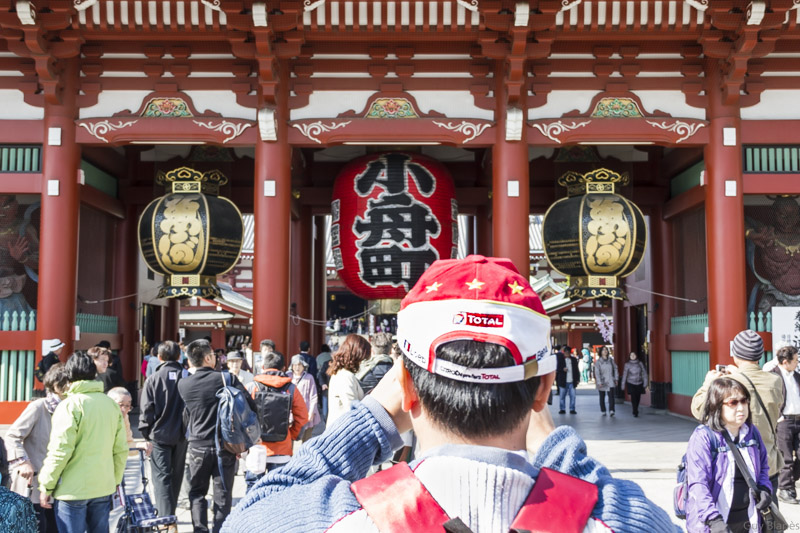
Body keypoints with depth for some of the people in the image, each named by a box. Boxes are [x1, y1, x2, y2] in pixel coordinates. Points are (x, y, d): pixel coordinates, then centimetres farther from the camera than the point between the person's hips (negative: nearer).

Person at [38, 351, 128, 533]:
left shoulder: (70, 405, -11)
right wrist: (116, 480, 18)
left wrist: (46, 486, -5)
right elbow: (121, 449, 8)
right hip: (104, 487, 6)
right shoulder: (111, 404, 6)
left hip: (73, 490, -5)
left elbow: (60, 451, -15)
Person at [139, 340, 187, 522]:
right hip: (181, 434, 3)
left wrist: (145, 432, 3)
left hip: (160, 434, -3)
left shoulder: (153, 379, -10)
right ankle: (170, 513, 32)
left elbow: (147, 409, -9)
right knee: (176, 476, 18)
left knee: (162, 477, -2)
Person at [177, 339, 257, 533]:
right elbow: (251, 406, -11)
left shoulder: (183, 384, -5)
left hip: (198, 446, 1)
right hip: (225, 446, -1)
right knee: (222, 495, 10)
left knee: (197, 492, 17)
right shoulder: (228, 379, -10)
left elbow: (186, 416, 6)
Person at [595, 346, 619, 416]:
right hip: (602, 382, -1)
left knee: (611, 395, -13)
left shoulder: (611, 360, 6)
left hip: (610, 382, 1)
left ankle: (611, 410, -21)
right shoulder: (598, 361, -4)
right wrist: (599, 382, -14)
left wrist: (616, 378, 7)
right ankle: (603, 411, 16)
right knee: (602, 397, 7)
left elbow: (615, 369, 12)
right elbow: (597, 372, -8)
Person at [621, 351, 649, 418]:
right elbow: (624, 375, 0)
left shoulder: (640, 363, 0)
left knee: (638, 397, 9)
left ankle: (635, 410, 31)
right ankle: (635, 412, -8)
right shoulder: (627, 364, -3)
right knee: (633, 397, -12)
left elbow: (644, 373, 1)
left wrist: (645, 383, -4)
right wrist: (623, 385, 1)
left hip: (639, 383, 2)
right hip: (631, 383, -2)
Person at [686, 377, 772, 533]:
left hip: (747, 520, 6)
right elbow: (698, 484, -22)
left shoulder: (752, 433, 5)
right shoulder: (703, 437, -16)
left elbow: (763, 467, 21)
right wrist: (713, 519, -32)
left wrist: (764, 488, 1)